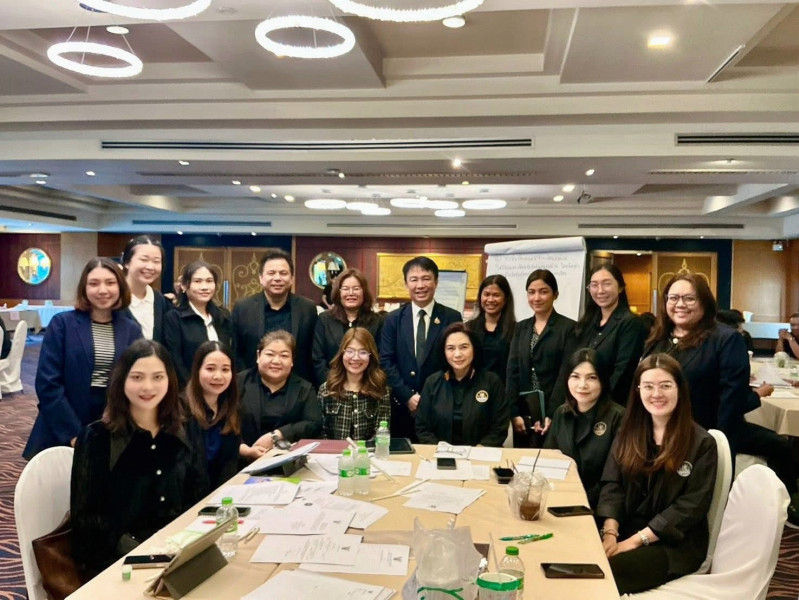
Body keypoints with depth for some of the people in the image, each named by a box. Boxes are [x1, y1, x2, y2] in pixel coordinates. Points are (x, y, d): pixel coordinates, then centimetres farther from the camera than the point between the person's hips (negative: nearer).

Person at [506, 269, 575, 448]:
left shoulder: (568, 328, -2)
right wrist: (514, 412, -4)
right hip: (523, 411, 4)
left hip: (552, 412, -4)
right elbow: (512, 371, 6)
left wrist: (552, 415, -15)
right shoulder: (521, 328, 12)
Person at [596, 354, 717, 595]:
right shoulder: (628, 433, 8)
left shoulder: (701, 443, -6)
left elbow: (691, 506, -12)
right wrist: (610, 533, -15)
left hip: (675, 544, -4)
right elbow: (612, 485, 3)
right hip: (625, 530, 4)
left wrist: (637, 540, -18)